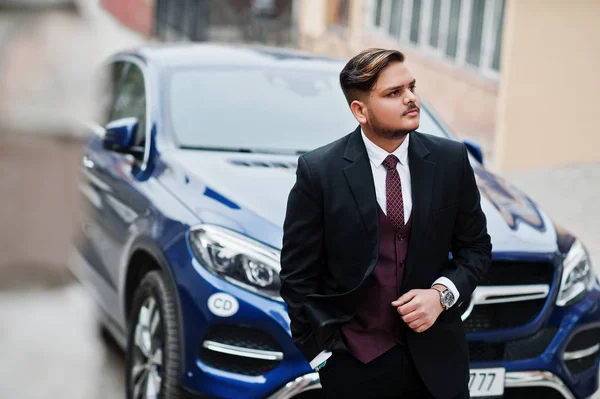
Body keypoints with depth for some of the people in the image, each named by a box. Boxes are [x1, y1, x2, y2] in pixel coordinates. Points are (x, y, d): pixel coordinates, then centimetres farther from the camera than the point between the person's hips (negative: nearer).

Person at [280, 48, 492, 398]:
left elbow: (476, 247, 6)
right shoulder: (319, 171, -10)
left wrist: (442, 293, -10)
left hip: (436, 358, 3)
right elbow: (299, 275, -5)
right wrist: (324, 353, -6)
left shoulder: (451, 159, -2)